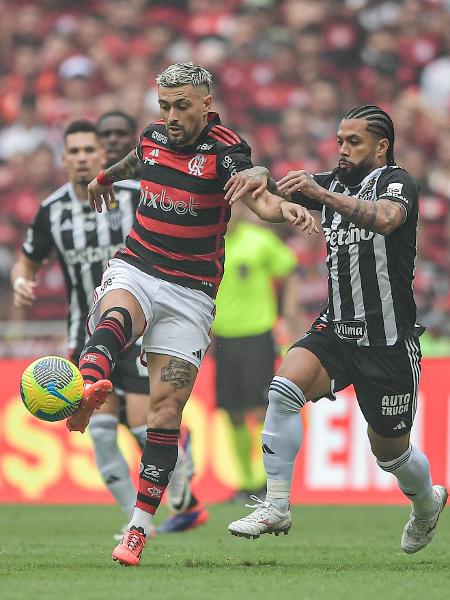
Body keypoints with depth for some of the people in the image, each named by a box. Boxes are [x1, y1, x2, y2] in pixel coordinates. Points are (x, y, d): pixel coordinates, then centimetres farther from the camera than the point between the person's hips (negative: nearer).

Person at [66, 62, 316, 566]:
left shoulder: (225, 150, -10)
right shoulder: (152, 136, 5)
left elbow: (258, 198, -30)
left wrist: (284, 207, -52)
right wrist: (107, 176, 51)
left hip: (190, 293, -2)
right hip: (134, 272, 2)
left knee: (166, 411, -6)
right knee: (115, 316, -35)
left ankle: (138, 529, -1)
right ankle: (88, 390, -66)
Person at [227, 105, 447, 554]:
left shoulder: (396, 181, -11)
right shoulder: (334, 183, 8)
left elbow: (384, 218, -34)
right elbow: (276, 195, 4)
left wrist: (321, 194, -47)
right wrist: (257, 179, -21)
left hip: (388, 343, -5)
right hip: (336, 330, 5)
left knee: (390, 451, 9)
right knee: (285, 387, -24)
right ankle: (275, 507, -21)